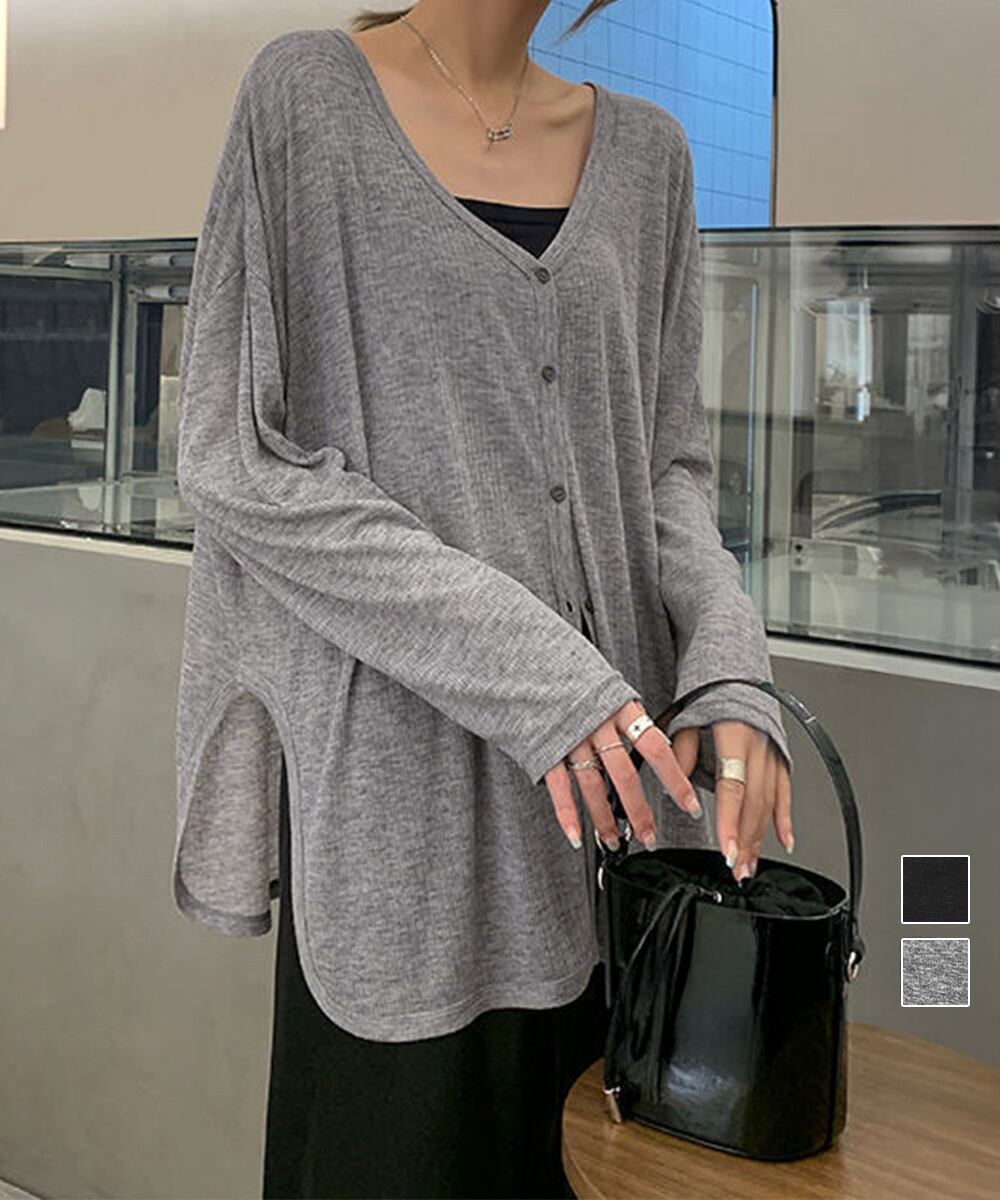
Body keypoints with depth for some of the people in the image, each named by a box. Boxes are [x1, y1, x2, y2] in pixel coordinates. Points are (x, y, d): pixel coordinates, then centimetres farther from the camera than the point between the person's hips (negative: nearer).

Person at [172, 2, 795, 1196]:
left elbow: (667, 459, 12)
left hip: (612, 761, 4)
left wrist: (730, 664, -8)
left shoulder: (645, 150, 11)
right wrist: (524, 663, -16)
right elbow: (235, 461, -8)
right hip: (404, 776, -4)